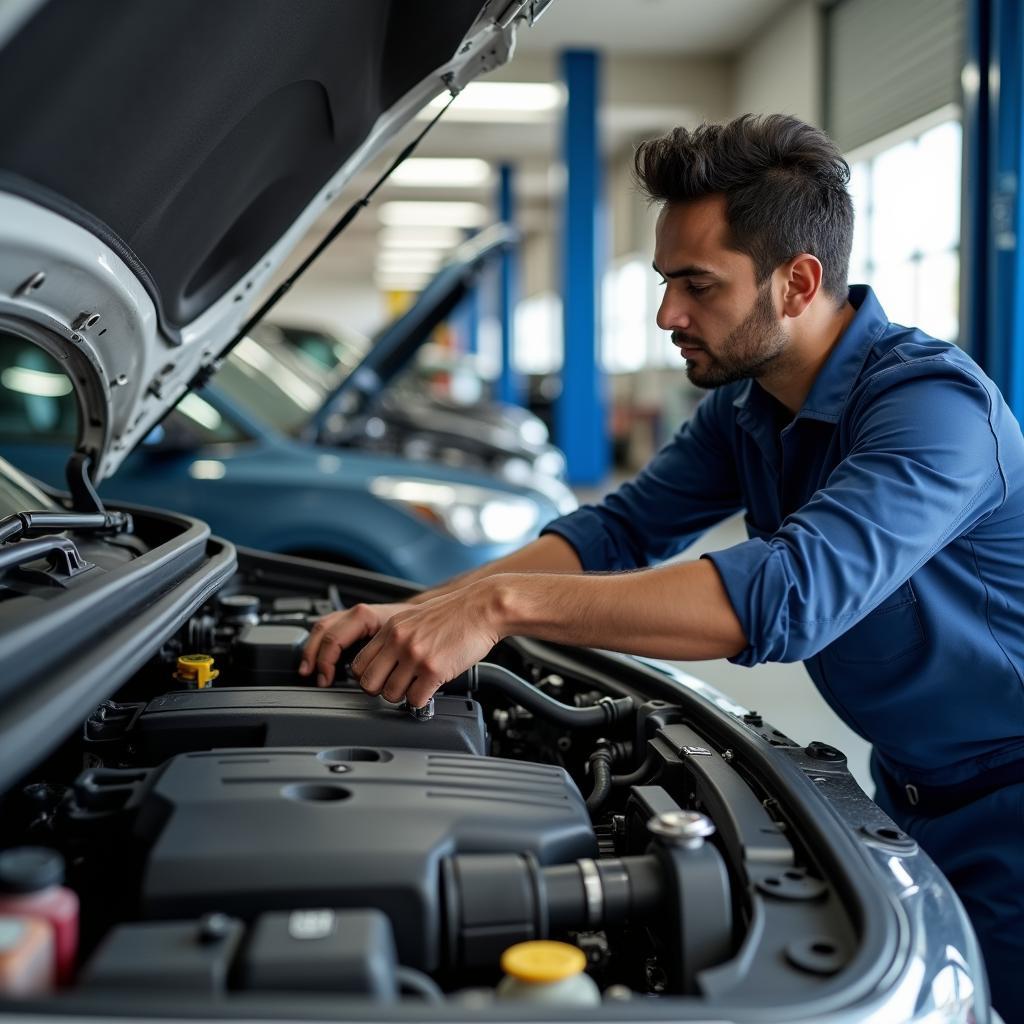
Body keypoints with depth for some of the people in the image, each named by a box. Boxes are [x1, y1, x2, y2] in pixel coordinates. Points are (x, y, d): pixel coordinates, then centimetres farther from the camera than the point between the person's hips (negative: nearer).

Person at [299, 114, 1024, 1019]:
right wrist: (419, 612, -17)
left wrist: (505, 603, -45)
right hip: (909, 795, 7)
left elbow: (794, 589, -43)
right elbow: (618, 532, -2)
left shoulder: (934, 402, -29)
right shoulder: (745, 406, 0)